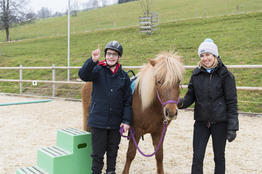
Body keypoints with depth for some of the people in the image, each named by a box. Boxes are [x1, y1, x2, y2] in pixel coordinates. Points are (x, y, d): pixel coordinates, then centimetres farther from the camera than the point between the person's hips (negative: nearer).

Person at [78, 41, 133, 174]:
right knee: (97, 153, 9)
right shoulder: (98, 70, -3)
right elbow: (83, 75, -24)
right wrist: (93, 60, -40)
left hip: (116, 123, 3)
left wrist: (127, 121, -4)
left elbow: (128, 101, 4)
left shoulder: (124, 76, 4)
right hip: (98, 121, -2)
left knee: (113, 152, 19)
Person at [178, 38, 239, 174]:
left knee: (219, 157, 13)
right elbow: (191, 96, 5)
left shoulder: (225, 75, -8)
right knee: (197, 158, 4)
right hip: (201, 122, 3)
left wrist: (232, 127, -11)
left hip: (219, 122, -3)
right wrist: (181, 103, -18)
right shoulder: (196, 74, 3)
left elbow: (232, 103, -7)